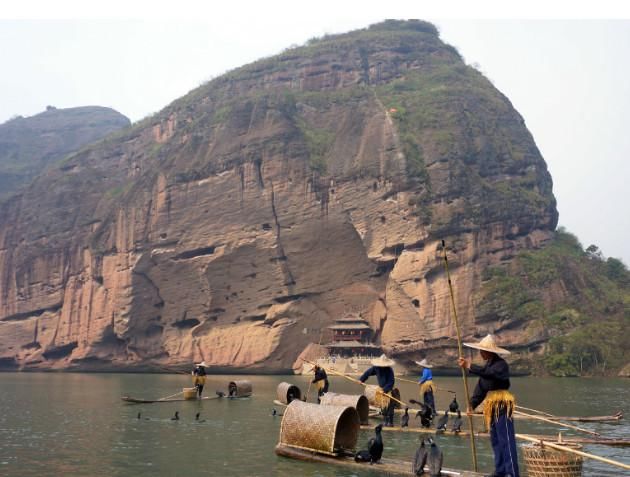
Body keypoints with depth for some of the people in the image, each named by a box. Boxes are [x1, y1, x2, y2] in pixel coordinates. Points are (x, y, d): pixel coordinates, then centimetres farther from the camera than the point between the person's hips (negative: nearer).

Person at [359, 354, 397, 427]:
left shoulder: (389, 370, -22)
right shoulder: (376, 368, -8)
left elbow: (391, 382, -23)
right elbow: (368, 372, 5)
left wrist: (384, 390, -29)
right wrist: (361, 379, 6)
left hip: (388, 390, -5)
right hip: (381, 389, 5)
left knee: (389, 406, -8)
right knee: (383, 406, 9)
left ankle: (390, 422, 0)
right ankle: (385, 421, 20)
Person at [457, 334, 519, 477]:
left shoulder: (501, 364, -13)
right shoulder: (488, 365, 15)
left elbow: (487, 373, -33)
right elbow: (481, 387, 11)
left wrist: (470, 367, -26)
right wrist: (472, 403, 2)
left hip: (502, 405, -9)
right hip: (492, 406, 9)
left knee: (506, 439, -10)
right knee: (495, 440, 13)